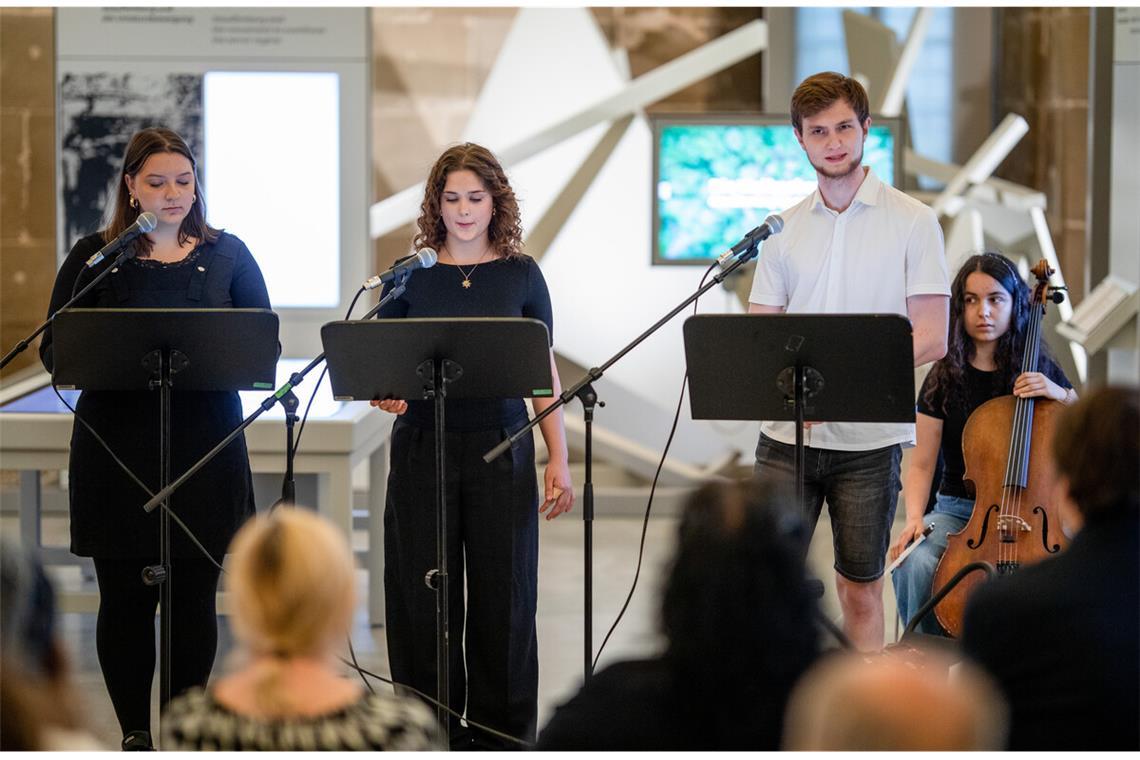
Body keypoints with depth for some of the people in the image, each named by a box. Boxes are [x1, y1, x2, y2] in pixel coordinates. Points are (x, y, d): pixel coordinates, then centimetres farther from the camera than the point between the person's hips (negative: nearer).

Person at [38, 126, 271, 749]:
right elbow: (55, 349, 2)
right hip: (117, 447, -1)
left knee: (195, 595, 4)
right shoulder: (95, 257, 5)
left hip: (206, 444, 1)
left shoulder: (227, 255, 8)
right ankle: (134, 734, 14)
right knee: (124, 596, 3)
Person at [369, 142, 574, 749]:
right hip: (422, 444, 1)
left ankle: (502, 736, 11)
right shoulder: (411, 276, 6)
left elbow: (543, 370, 6)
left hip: (500, 448, -1)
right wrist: (383, 392, -16)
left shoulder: (520, 274, 6)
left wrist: (559, 460, -1)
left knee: (503, 595, 1)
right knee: (423, 595, 1)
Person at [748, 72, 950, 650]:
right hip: (788, 433, 3)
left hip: (870, 437, -3)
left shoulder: (911, 222, -1)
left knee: (861, 588, 5)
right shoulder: (786, 228, 11)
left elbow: (931, 338, -6)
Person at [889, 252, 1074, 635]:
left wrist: (1059, 395, -12)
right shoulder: (945, 377, 4)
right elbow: (922, 464, 3)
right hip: (958, 510, 0)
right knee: (916, 564, -33)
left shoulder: (1041, 370, 5)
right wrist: (914, 518, -15)